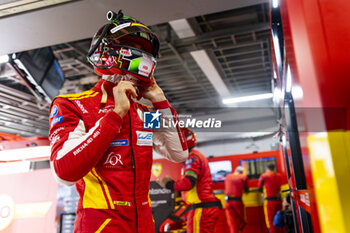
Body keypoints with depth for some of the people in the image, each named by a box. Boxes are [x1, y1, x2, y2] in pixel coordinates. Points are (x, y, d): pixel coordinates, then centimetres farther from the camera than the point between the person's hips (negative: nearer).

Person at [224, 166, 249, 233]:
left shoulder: (228, 176, 11)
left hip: (228, 201, 3)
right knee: (242, 220, 15)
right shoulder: (244, 177, 4)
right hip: (237, 201, -3)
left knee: (232, 222, 7)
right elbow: (246, 190, 14)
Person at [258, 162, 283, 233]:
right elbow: (279, 186, 15)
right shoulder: (279, 176, 8)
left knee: (270, 219, 1)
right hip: (278, 200, 4)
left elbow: (259, 187, 4)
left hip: (269, 201, -4)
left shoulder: (264, 176, -5)